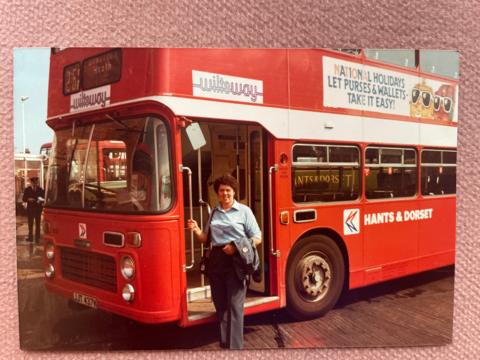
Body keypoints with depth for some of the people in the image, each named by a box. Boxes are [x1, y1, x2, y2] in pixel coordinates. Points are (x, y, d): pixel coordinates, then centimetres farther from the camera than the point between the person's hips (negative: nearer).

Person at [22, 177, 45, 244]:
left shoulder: (40, 190, 0)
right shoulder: (27, 189, 2)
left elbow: (43, 198, 1)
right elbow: (24, 199, 1)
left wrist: (41, 201, -20)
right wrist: (28, 199, -18)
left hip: (38, 209, -1)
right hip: (30, 209, 1)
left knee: (37, 224, 1)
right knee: (30, 224, 9)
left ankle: (37, 238, 6)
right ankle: (30, 237, 18)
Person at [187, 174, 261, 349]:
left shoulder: (244, 211, 1)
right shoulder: (214, 213, 13)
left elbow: (257, 238, -1)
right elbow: (206, 239, 17)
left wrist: (236, 247, -16)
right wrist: (196, 229, -4)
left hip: (236, 260, -5)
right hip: (216, 260, 5)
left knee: (234, 306, -5)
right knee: (220, 305, 11)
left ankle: (235, 346, -1)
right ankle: (224, 343, 22)